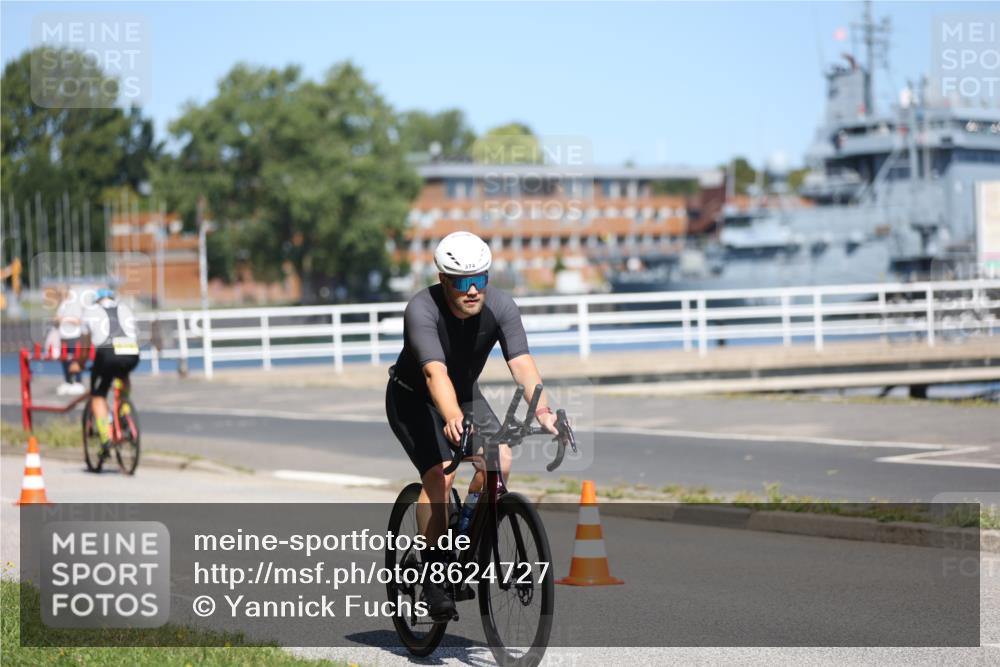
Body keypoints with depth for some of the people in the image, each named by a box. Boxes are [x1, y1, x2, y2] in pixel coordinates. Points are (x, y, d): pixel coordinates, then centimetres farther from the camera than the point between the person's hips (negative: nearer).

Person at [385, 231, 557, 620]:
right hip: (412, 398, -4)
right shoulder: (422, 310, -32)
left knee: (500, 460, -20)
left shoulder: (500, 307, -21)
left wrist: (542, 411, -49)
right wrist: (453, 420, -62)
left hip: (465, 393, 4)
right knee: (440, 474, -25)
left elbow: (522, 364, -31)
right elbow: (436, 373, -45)